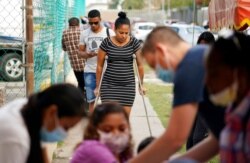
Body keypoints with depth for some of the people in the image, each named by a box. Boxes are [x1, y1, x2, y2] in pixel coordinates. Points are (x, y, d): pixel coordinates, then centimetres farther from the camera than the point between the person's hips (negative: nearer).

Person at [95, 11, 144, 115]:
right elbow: (100, 66, 3)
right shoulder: (107, 43, -4)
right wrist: (98, 86, 6)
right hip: (109, 85, -1)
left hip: (128, 85, 1)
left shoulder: (134, 43, -2)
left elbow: (140, 65, 6)